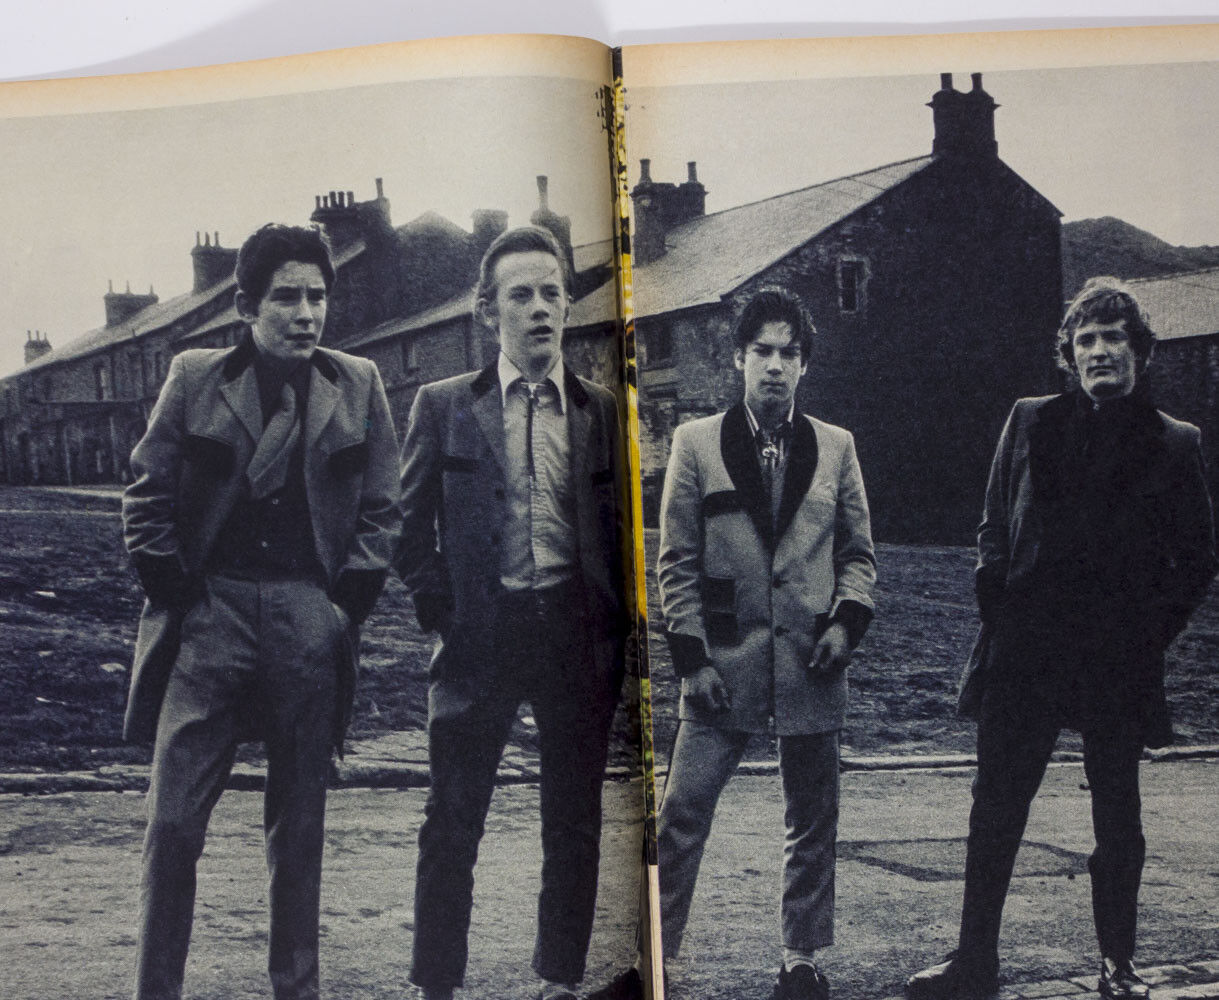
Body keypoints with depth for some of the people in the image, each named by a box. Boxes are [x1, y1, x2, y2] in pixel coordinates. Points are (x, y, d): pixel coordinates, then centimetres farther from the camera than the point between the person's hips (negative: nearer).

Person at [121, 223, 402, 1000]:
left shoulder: (358, 386, 8)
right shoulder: (195, 378, 5)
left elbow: (382, 508, 9)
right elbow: (148, 494, 6)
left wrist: (348, 600, 1)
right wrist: (173, 590, -1)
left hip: (310, 616, 1)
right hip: (212, 610, -1)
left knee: (301, 822, 9)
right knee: (174, 816, -3)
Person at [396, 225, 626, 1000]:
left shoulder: (604, 411, 7)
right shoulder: (443, 407, 5)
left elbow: (624, 527, 9)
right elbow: (412, 525, 6)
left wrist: (612, 630, 0)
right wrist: (441, 613, -3)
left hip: (578, 637, 2)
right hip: (480, 637, -1)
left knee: (575, 824, 9)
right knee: (453, 824, 1)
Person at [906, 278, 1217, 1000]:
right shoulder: (1031, 423, 9)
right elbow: (995, 526, 12)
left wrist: (1152, 628, -2)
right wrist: (998, 602, 2)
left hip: (1120, 663, -1)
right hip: (1024, 655, 1)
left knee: (1119, 818, 8)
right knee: (996, 808, 4)